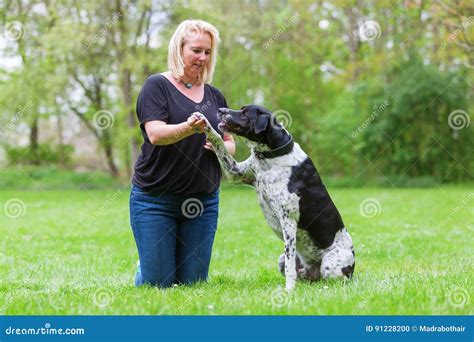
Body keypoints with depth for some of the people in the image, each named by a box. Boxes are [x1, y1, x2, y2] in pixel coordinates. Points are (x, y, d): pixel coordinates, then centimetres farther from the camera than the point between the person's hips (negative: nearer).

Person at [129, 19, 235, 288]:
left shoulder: (214, 95, 13)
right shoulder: (157, 86, -3)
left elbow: (231, 145, 14)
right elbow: (156, 134, -17)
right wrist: (187, 129, -36)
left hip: (204, 202, 4)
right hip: (155, 200, -4)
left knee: (193, 282, 3)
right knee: (158, 284, -2)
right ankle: (144, 265, 31)